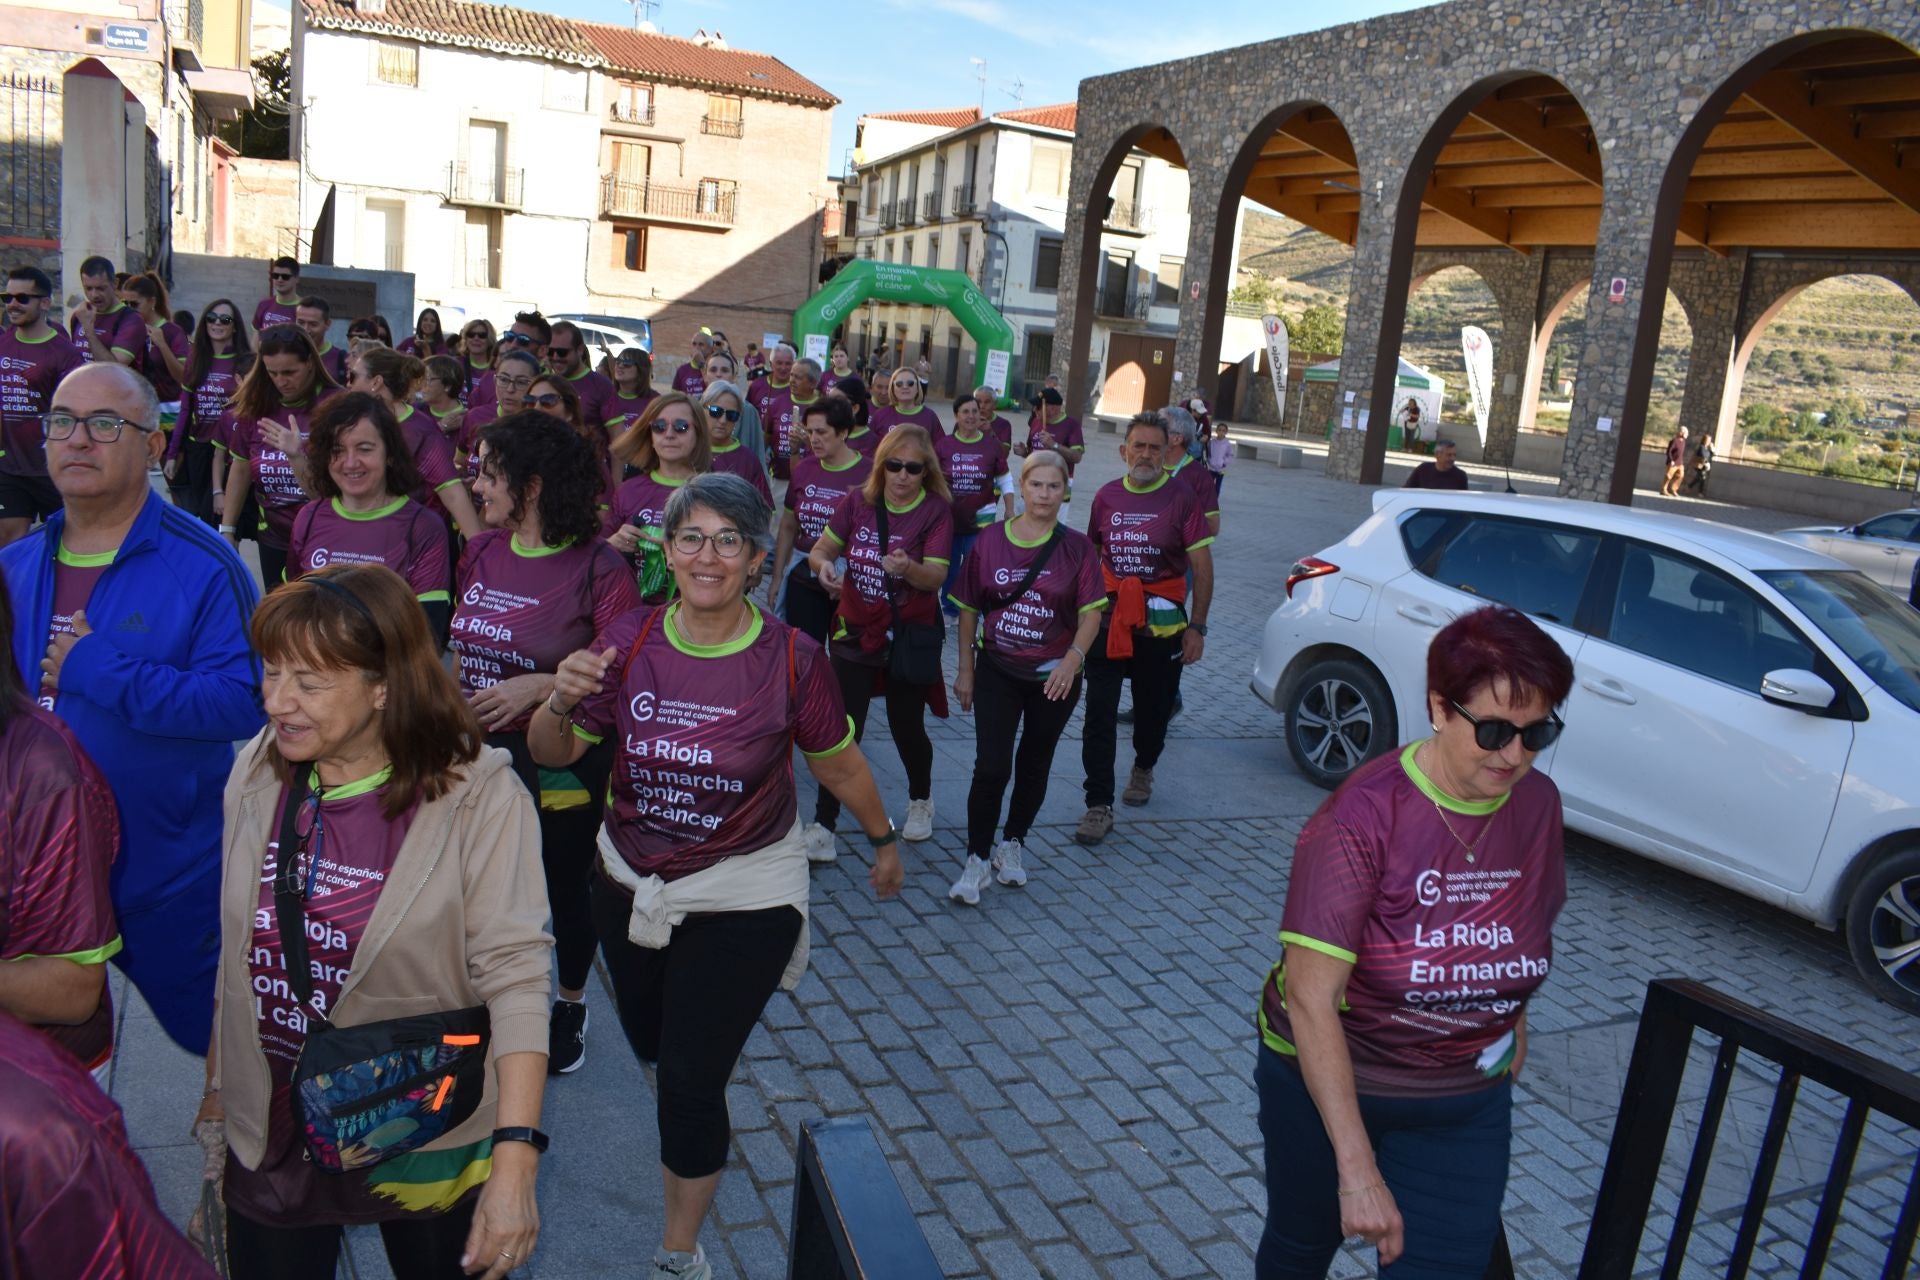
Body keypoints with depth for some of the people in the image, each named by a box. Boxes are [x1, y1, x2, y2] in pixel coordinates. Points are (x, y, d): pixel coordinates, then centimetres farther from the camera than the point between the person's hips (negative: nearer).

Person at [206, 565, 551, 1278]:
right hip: (269, 1141, 4)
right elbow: (237, 950, 7)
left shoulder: (478, 796, -21)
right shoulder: (256, 775, -4)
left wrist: (515, 1161, -27)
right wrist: (216, 1088, 14)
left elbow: (515, 975, -23)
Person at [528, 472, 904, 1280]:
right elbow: (552, 754, -4)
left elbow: (836, 762, -1)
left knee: (691, 1084, -2)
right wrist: (561, 702, -25)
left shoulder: (792, 660, -17)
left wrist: (883, 841, 11)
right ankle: (690, 1129, 61)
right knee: (650, 1044, 24)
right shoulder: (630, 640, -11)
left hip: (743, 898, -4)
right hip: (629, 881, 4)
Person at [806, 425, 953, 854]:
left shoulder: (936, 510, -10)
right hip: (855, 631, 2)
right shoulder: (858, 501, -1)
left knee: (907, 727, 10)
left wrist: (907, 567, -41)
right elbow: (821, 548, 5)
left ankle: (921, 801, 38)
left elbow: (936, 577, -19)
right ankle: (823, 827, 4)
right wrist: (823, 564, -19)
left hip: (908, 637, -2)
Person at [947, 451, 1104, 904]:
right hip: (997, 670, 0)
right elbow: (969, 608, 2)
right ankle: (977, 859, 6)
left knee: (1034, 766, 15)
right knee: (991, 767, -8)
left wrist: (1073, 658, -28)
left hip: (1054, 676, 1)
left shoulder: (1076, 547, -6)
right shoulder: (990, 540, -3)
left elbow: (1091, 613, -11)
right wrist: (965, 671, 2)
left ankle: (1013, 844, 34)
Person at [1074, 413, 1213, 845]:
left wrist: (1197, 627, -10)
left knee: (1154, 708, 13)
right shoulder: (1107, 496, 5)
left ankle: (1143, 768, 43)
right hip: (1108, 616, 2)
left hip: (1161, 620, -2)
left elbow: (1202, 566, -6)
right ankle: (1099, 806, 2)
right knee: (1099, 714, -4)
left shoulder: (1180, 497, -5)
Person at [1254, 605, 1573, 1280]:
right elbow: (1310, 998, -31)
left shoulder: (1538, 804, -10)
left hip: (1465, 1107, 3)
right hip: (1325, 1078, -3)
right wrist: (1357, 1168, -33)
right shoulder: (1362, 817, -28)